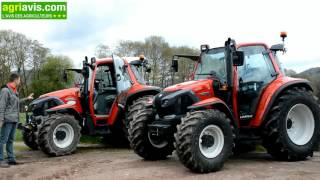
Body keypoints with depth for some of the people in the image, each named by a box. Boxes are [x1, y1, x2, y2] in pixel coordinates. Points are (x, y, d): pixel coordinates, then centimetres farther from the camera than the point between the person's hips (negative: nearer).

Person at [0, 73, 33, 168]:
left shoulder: (14, 91, 16)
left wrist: (27, 98, 31)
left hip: (14, 120, 9)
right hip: (8, 120, -9)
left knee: (11, 140, 13)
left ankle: (11, 158, 19)